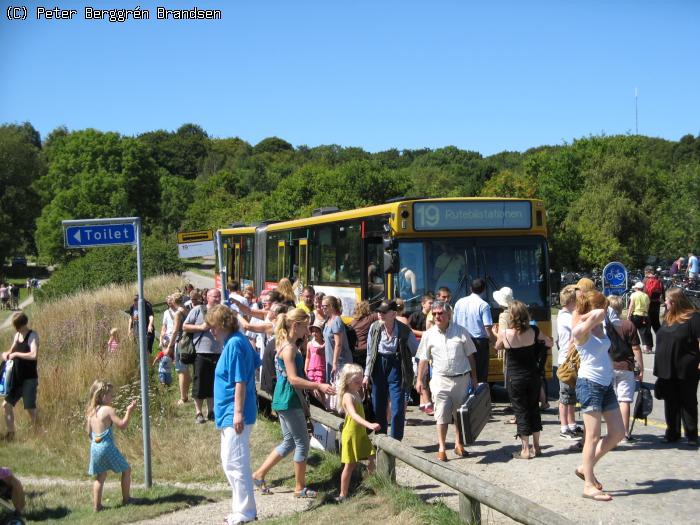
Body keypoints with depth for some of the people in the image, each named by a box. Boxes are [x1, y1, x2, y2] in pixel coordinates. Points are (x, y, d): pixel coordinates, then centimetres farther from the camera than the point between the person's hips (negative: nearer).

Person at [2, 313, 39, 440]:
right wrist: (7, 354, 1)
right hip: (17, 378, 8)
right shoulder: (17, 335, 9)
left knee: (30, 408, -5)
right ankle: (10, 434, 19)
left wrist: (16, 354, -20)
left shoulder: (32, 335, -13)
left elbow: (34, 355, -27)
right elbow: (12, 350, 24)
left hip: (29, 379, -8)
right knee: (6, 404, 8)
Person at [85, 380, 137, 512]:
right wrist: (129, 411, -12)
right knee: (126, 470, 10)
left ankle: (96, 506, 15)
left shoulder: (91, 411, 9)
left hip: (94, 446, 7)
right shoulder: (108, 410, -12)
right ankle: (126, 499, 14)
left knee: (100, 476, 18)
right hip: (107, 446, -7)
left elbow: (89, 431, 16)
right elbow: (122, 424, -17)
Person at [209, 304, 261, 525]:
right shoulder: (239, 340, 11)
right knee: (232, 463, 16)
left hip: (234, 414, -11)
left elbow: (240, 381, -21)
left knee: (234, 464, -6)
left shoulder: (234, 344, -18)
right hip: (230, 413, 11)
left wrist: (239, 412, -21)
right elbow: (255, 362, 22)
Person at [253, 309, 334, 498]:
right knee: (302, 443, 0)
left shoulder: (288, 344, 12)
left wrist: (314, 386, 17)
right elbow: (293, 379, -24)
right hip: (288, 400, -10)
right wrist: (319, 385, -26)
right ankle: (300, 488, 9)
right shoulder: (289, 348, -18)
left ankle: (259, 474, 21)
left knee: (289, 442, 17)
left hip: (284, 400, 10)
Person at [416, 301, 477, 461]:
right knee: (442, 415, -5)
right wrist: (419, 380, 3)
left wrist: (474, 379, 5)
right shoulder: (428, 335, 1)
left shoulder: (461, 332, 0)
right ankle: (441, 448, 2)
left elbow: (470, 356, 6)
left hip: (461, 378, 1)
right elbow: (423, 359, 7)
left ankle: (459, 445, 26)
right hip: (441, 380, -1)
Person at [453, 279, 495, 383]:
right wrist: (493, 340, -3)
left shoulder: (459, 303, 5)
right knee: (481, 375, 2)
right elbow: (487, 327, -15)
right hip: (480, 341, -5)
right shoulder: (483, 305, -10)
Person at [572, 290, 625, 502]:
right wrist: (587, 318, -14)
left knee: (618, 433, 11)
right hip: (590, 384, -9)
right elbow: (598, 314, -29)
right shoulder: (580, 330, -17)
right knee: (593, 437, -4)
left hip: (606, 385, 9)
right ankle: (589, 486, 3)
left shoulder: (599, 327, 12)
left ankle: (585, 467, 22)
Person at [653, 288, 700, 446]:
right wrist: (660, 365, 17)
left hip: (686, 371, -7)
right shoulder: (668, 318, 12)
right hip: (668, 369, 7)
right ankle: (672, 433, 21)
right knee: (670, 403, 12)